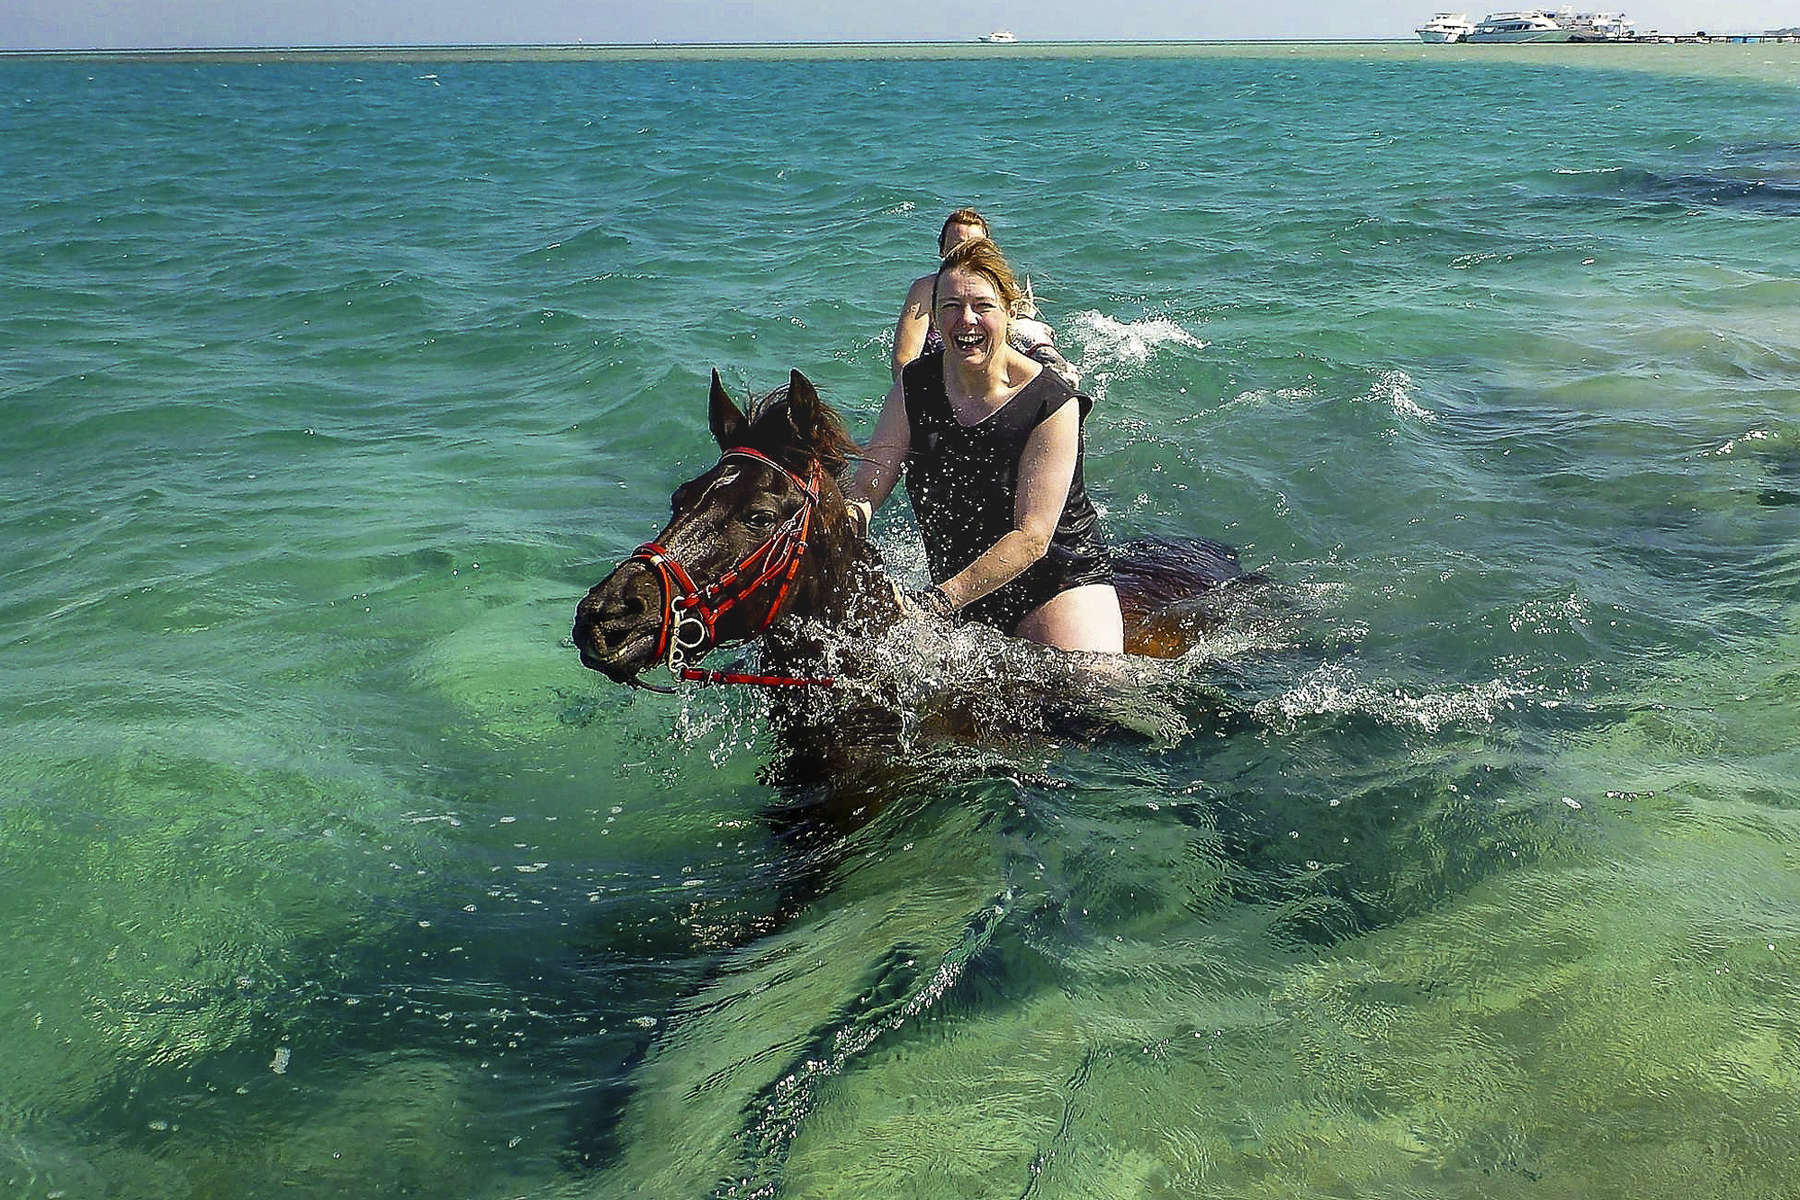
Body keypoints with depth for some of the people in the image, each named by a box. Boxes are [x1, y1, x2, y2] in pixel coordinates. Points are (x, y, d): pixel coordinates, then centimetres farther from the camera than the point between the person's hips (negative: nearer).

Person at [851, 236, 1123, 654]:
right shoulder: (914, 386, -3)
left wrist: (938, 602, -31)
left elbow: (1031, 537, -22)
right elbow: (864, 490, -5)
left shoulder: (1051, 404, -18)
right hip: (958, 590, 5)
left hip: (1059, 582, -4)